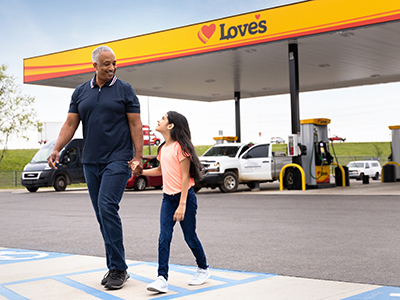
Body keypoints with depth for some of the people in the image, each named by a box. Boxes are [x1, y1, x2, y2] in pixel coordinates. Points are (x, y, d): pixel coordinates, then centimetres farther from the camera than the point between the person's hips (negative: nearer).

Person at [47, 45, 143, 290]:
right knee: (102, 214, 6)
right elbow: (70, 125, 9)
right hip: (91, 162, 5)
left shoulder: (124, 90, 2)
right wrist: (56, 150, -5)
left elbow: (135, 125, -1)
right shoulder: (80, 93, 12)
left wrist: (138, 157, -10)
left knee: (107, 208, -17)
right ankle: (115, 267, 15)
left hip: (118, 160, -5)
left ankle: (118, 269, -11)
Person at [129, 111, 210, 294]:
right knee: (164, 238, -5)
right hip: (168, 198, 7)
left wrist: (182, 204, -19)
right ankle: (162, 279, -9)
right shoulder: (163, 148, 9)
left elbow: (185, 177, -16)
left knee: (190, 237, 4)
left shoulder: (180, 147, -14)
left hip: (184, 197, -6)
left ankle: (203, 269, 27)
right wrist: (140, 171, 11)